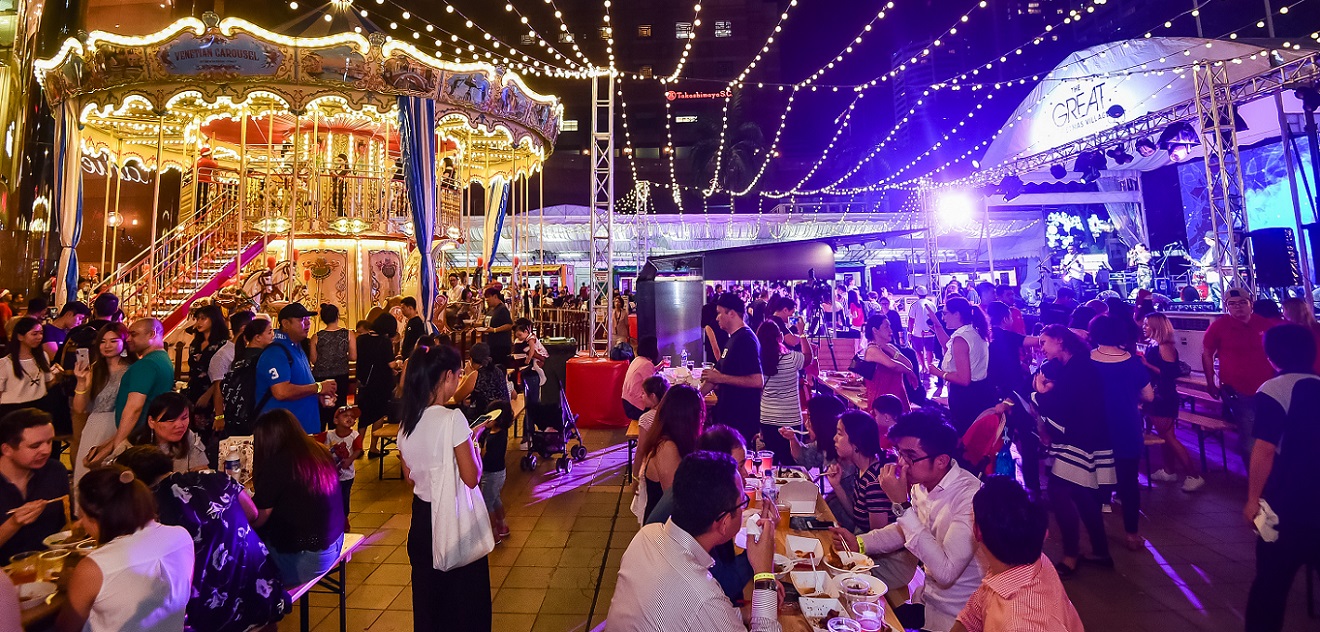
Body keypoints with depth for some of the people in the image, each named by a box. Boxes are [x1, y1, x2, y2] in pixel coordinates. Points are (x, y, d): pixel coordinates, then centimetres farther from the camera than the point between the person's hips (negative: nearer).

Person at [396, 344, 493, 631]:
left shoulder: (405, 422, -2)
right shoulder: (453, 418, -21)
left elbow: (410, 476, 8)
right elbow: (471, 478, -20)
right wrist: (474, 440, -7)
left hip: (421, 516, 6)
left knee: (428, 594, 22)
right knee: (464, 596, 12)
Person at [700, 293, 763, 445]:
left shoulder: (745, 339, -17)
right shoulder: (733, 339, 13)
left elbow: (758, 381, -25)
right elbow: (717, 374, 19)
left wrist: (721, 378, -20)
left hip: (742, 419, -9)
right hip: (728, 415, 9)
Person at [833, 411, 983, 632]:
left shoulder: (970, 496, -28)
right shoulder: (921, 483, -4)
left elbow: (945, 572, -32)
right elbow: (905, 529, 14)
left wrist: (901, 505, -32)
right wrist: (860, 542, -1)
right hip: (924, 597, 6)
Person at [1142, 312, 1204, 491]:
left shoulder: (1165, 347, -18)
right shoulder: (1153, 346, 7)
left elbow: (1170, 373, -24)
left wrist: (1147, 364, -24)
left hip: (1164, 398, -9)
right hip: (1157, 397, 9)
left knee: (1169, 437, -2)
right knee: (1164, 436, 16)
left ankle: (1194, 475, 6)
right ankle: (1169, 471, 27)